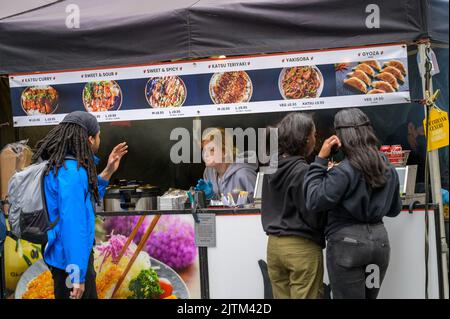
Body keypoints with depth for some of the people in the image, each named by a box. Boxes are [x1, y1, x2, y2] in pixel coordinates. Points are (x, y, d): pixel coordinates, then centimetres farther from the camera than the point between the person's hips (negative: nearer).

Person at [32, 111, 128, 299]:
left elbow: (89, 198, 18)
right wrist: (77, 275, -27)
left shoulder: (60, 165, 6)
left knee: (90, 295, 23)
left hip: (66, 254, 10)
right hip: (70, 259, -10)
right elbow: (73, 225, -30)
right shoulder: (71, 172, -25)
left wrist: (108, 171, 9)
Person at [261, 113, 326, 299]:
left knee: (281, 297, 16)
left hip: (274, 244, 7)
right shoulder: (303, 171, -17)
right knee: (305, 296, 5)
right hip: (302, 247, -7)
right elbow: (314, 217, -14)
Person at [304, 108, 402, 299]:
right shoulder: (388, 169, 6)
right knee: (369, 297, 21)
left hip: (347, 242, -7)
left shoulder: (343, 171, -18)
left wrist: (320, 159, -16)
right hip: (379, 240, 7)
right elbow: (394, 209, 15)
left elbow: (313, 203, -19)